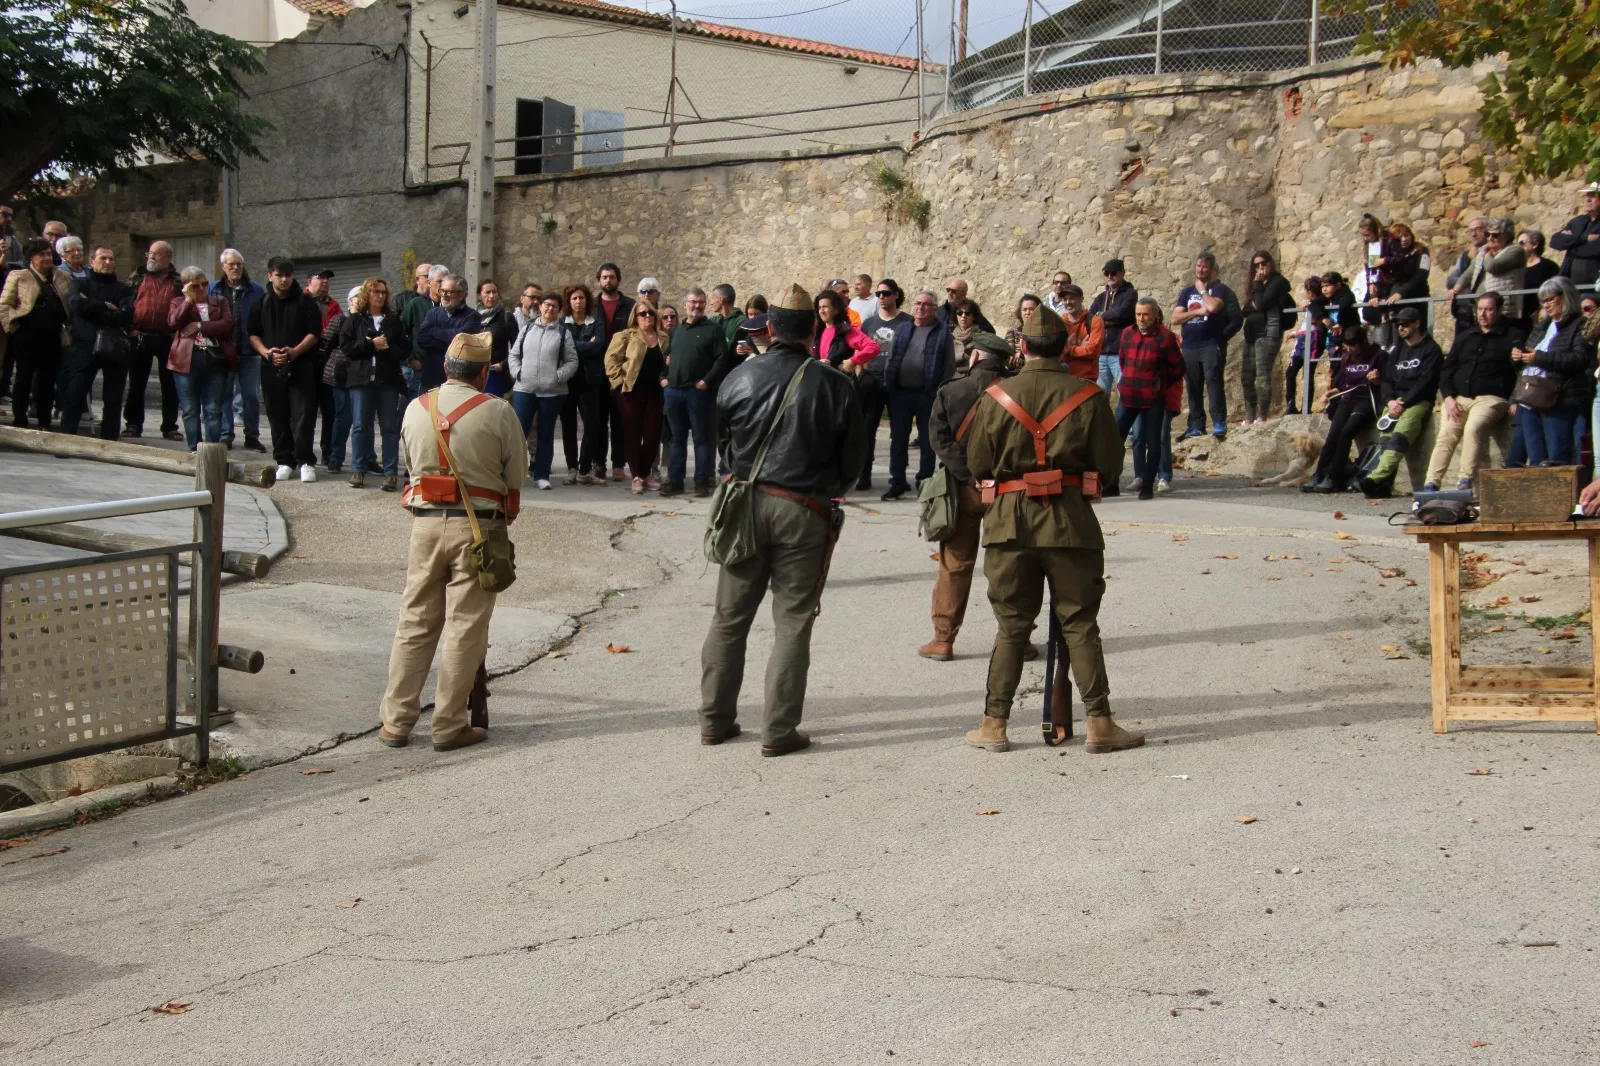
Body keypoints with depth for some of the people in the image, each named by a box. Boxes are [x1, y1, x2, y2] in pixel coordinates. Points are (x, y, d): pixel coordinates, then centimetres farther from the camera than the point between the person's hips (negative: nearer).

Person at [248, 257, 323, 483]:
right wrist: (266, 352, -9)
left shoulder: (305, 302, 2)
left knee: (303, 415, -7)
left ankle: (305, 461, -4)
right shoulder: (261, 304, 10)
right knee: (278, 416, 6)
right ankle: (284, 461, 14)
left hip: (301, 367, -3)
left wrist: (294, 352, -16)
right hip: (271, 368, 3)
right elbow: (253, 334, 9)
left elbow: (314, 333, -2)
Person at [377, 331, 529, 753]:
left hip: (425, 523, 4)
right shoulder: (497, 413, -8)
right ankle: (449, 726, 6)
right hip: (478, 525, -4)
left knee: (415, 623, 12)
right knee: (465, 629, 3)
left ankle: (396, 721, 14)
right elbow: (516, 476, -3)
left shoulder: (416, 409, 3)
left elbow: (411, 465, 10)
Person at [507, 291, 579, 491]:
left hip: (552, 392, -1)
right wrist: (517, 372, -3)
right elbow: (513, 354, 12)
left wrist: (558, 376, -13)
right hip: (524, 389, 1)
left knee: (546, 434, 7)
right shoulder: (527, 329, 10)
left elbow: (572, 361, 1)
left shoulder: (563, 332, 3)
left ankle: (542, 475, 13)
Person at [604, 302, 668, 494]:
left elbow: (667, 364, 23)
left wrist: (665, 379, 8)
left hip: (654, 392, 4)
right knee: (633, 433, -2)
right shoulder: (625, 336, -1)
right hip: (631, 391, -4)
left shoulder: (664, 339, 13)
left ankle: (646, 473, 16)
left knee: (653, 434, 1)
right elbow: (611, 359, -5)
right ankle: (637, 476, 2)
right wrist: (620, 381, -10)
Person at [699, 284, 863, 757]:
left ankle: (715, 718, 20)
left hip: (747, 503, 2)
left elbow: (722, 443, 10)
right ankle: (779, 730, 6)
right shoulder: (834, 385, -9)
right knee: (792, 622, 5)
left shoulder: (740, 377, -3)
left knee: (730, 616, 13)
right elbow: (851, 457, 0)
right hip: (806, 509, -2)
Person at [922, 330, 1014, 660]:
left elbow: (940, 439, -10)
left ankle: (943, 639, 8)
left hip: (964, 487, 0)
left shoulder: (951, 390, -2)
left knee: (955, 564, 6)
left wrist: (966, 475, -13)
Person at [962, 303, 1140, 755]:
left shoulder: (996, 396, 0)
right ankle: (1099, 723, 6)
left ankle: (994, 724, 10)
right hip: (1071, 521, -1)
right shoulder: (1088, 397, -2)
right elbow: (1110, 466, 1)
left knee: (1011, 627, 9)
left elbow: (976, 463, 5)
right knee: (1080, 625, 5)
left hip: (1010, 522, 1)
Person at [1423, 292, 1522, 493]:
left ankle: (1466, 481, -30)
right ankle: (1431, 484, -20)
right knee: (1445, 434, -16)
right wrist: (1448, 397, 3)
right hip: (1458, 398, 5)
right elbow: (1447, 369, 19)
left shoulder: (1513, 337, 6)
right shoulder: (1465, 338, 22)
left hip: (1491, 398, -5)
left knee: (1473, 428, -31)